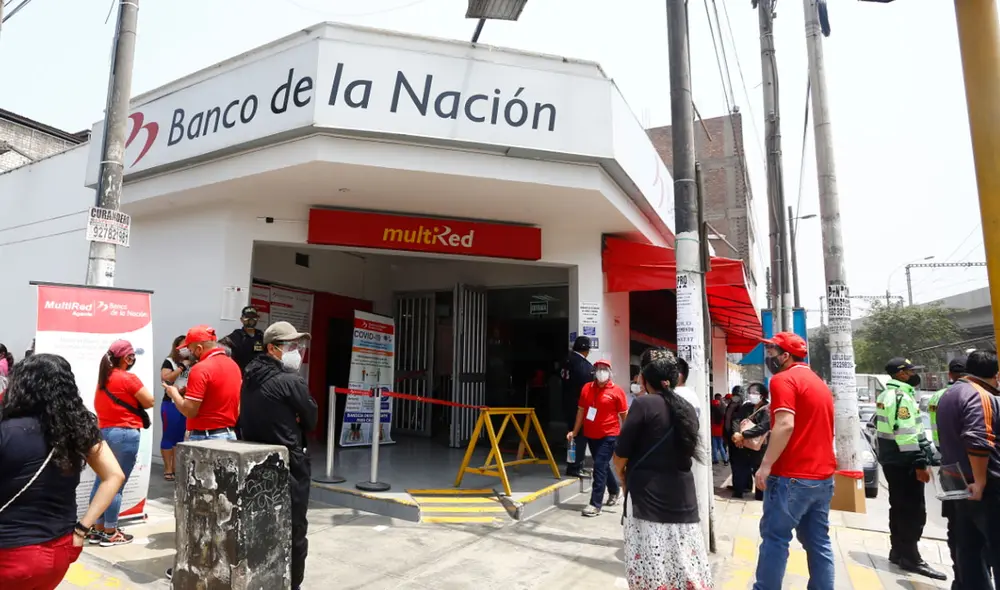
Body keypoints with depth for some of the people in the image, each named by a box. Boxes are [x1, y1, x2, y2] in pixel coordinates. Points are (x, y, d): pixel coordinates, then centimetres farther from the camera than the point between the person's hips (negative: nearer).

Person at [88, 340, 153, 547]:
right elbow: (149, 402, -10)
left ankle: (98, 529, 22)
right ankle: (110, 533, 6)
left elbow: (98, 405, 19)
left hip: (103, 432, 8)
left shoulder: (103, 378, 10)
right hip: (124, 434, -8)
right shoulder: (129, 378, -14)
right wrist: (135, 401, 8)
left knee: (102, 481, 13)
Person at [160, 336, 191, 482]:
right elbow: (166, 378, -20)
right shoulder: (169, 362, -5)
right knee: (169, 436, 0)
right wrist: (182, 367, -17)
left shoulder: (191, 363, 9)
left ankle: (175, 466, 20)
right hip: (171, 404, -5)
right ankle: (167, 469, 6)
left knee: (180, 436, 11)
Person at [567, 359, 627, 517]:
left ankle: (595, 504, -1)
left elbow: (624, 415, -3)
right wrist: (575, 431, 6)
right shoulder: (586, 388, 3)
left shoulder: (617, 391, -8)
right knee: (603, 466, 19)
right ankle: (614, 490, 44)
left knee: (599, 467, -8)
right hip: (590, 435, 5)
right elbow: (581, 410, 9)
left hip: (609, 435, -5)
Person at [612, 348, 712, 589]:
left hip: (648, 496, -6)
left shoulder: (644, 404, -11)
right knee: (688, 564, 11)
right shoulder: (687, 410, 8)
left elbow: (621, 452, -9)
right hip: (683, 497, 6)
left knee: (651, 568, 1)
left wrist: (622, 473, 10)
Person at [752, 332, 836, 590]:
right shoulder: (819, 382, 17)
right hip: (822, 475, 9)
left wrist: (766, 465, -19)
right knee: (818, 541, 12)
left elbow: (786, 425, -22)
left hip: (792, 475, -8)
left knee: (775, 537, -1)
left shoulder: (784, 379, -11)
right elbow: (812, 425, 20)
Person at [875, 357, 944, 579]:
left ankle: (898, 551, 22)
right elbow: (906, 433, -23)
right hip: (904, 461, -10)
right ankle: (910, 557, 0)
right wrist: (920, 464, -21)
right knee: (914, 510, -5)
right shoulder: (900, 396, -17)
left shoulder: (887, 394, 16)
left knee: (899, 507, 15)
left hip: (892, 459, 10)